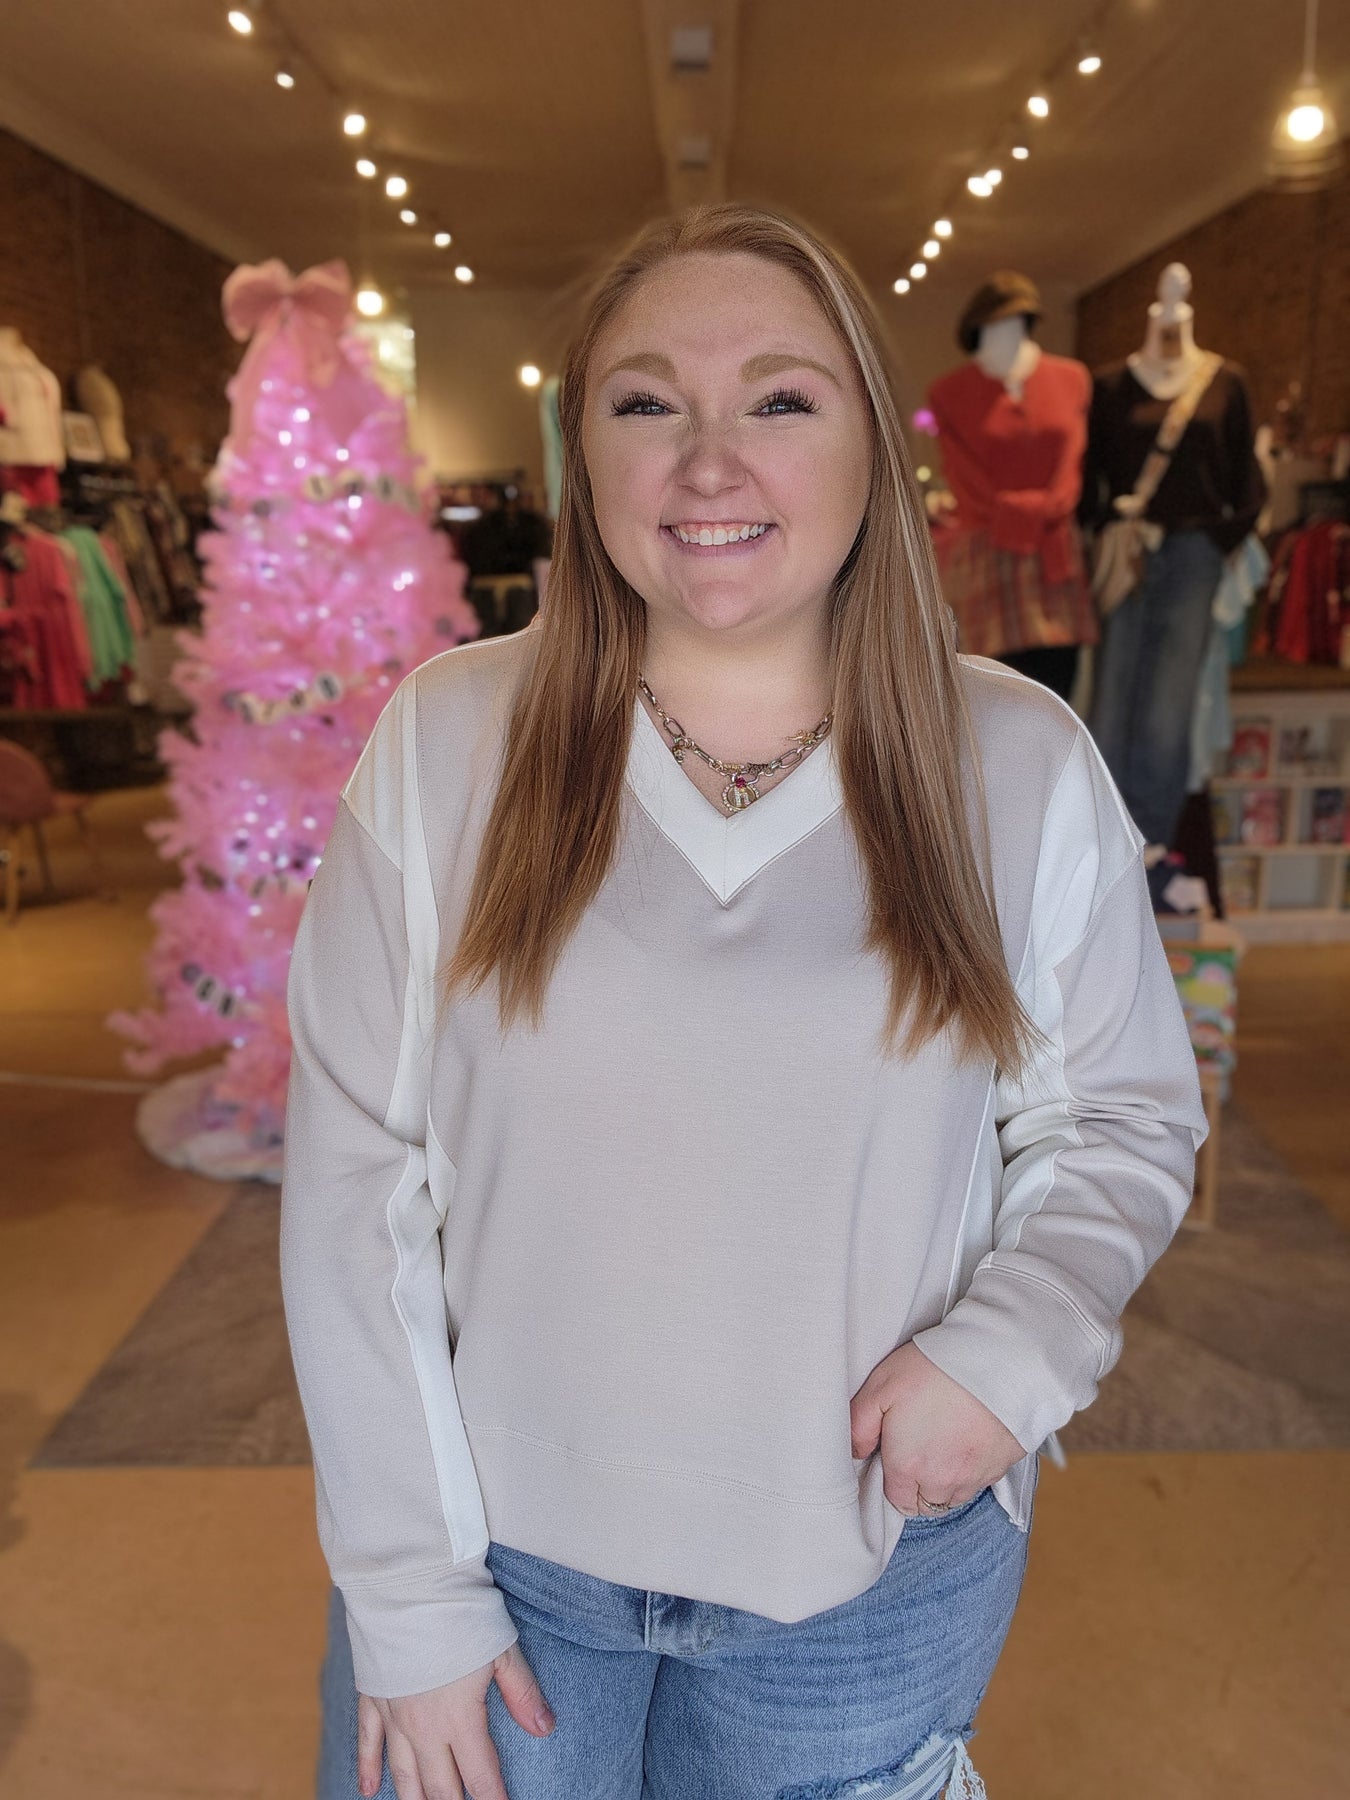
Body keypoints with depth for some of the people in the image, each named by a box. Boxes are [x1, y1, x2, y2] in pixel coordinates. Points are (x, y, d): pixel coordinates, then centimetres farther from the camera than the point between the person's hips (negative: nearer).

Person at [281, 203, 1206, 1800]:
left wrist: (1015, 1344, -16)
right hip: (504, 1545, 0)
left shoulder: (1022, 768, -8)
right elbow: (352, 1171, -8)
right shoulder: (444, 742, -10)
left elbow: (1126, 1119, 3)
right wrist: (405, 1591, -6)